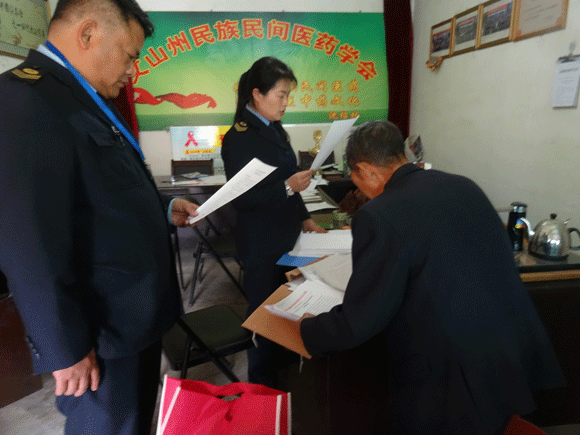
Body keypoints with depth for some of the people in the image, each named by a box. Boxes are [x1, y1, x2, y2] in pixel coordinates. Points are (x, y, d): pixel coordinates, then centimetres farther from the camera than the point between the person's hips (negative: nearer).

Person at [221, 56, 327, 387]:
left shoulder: (274, 129, 9)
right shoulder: (238, 139, -14)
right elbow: (241, 198, -18)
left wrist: (304, 218, 10)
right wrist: (288, 187, -26)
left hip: (285, 235, 8)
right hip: (261, 244, -7)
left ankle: (283, 369, 38)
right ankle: (261, 384, 29)